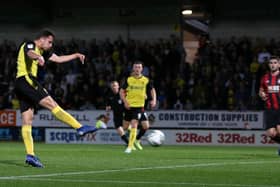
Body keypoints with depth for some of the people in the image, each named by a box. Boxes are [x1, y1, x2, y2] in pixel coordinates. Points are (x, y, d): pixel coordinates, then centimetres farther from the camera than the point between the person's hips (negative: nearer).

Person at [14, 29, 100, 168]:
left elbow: (58, 59, 33)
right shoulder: (29, 45, -4)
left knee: (27, 122, 1)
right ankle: (80, 128, -16)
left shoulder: (42, 51, 24)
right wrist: (39, 57, -51)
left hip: (21, 86, 10)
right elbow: (30, 53, -29)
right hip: (26, 79, -10)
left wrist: (76, 55, 28)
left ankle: (30, 155, -6)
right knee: (52, 104, -13)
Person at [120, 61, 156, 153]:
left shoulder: (146, 80, -1)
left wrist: (154, 100, -5)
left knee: (134, 125, -17)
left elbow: (152, 90, 11)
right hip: (129, 106, 2)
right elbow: (122, 91, 5)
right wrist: (125, 101, -8)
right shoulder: (129, 79, 0)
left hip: (139, 106, -2)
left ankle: (130, 147, -15)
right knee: (125, 126, 9)